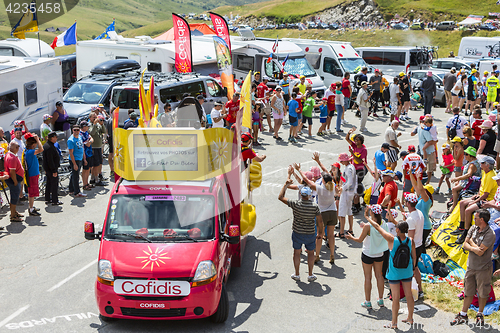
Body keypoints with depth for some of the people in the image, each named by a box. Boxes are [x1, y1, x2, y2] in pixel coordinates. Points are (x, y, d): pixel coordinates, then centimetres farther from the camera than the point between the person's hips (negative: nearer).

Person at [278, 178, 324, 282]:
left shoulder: (295, 204, -17)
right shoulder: (315, 206, -15)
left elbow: (280, 197, -11)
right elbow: (320, 221, -10)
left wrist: (286, 185, -3)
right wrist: (320, 233, 6)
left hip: (297, 233, 0)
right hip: (310, 234, 0)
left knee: (296, 252, 16)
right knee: (311, 253, 17)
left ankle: (297, 274, 25)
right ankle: (310, 275, 23)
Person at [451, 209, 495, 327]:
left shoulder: (490, 234, -19)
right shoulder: (473, 228, 3)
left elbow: (480, 252, -23)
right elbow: (465, 244, 2)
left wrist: (471, 241, -8)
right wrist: (473, 248, -19)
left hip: (483, 268, -6)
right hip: (471, 266, 6)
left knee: (482, 293, 10)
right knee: (468, 292, 13)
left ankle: (480, 315, 27)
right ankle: (463, 315, 22)